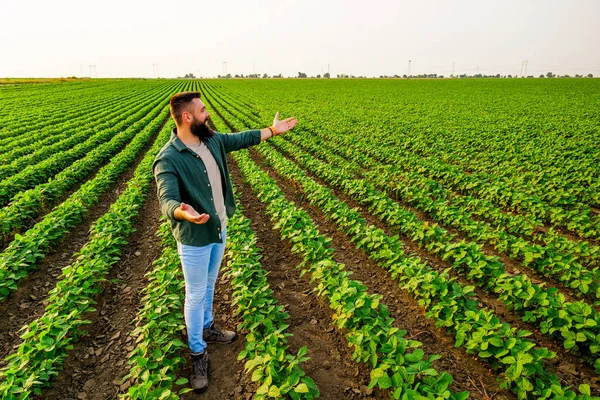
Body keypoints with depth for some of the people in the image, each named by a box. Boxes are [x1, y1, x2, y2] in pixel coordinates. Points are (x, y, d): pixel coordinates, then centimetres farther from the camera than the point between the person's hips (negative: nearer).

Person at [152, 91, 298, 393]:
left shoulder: (211, 140, -3)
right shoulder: (168, 159, -26)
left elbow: (239, 139, 13)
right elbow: (167, 200, -37)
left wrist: (273, 131, 18)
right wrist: (182, 212, -59)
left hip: (219, 229, 7)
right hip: (194, 238, -7)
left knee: (209, 285, 26)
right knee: (196, 295, 9)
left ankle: (207, 328, 50)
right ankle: (198, 353, 29)